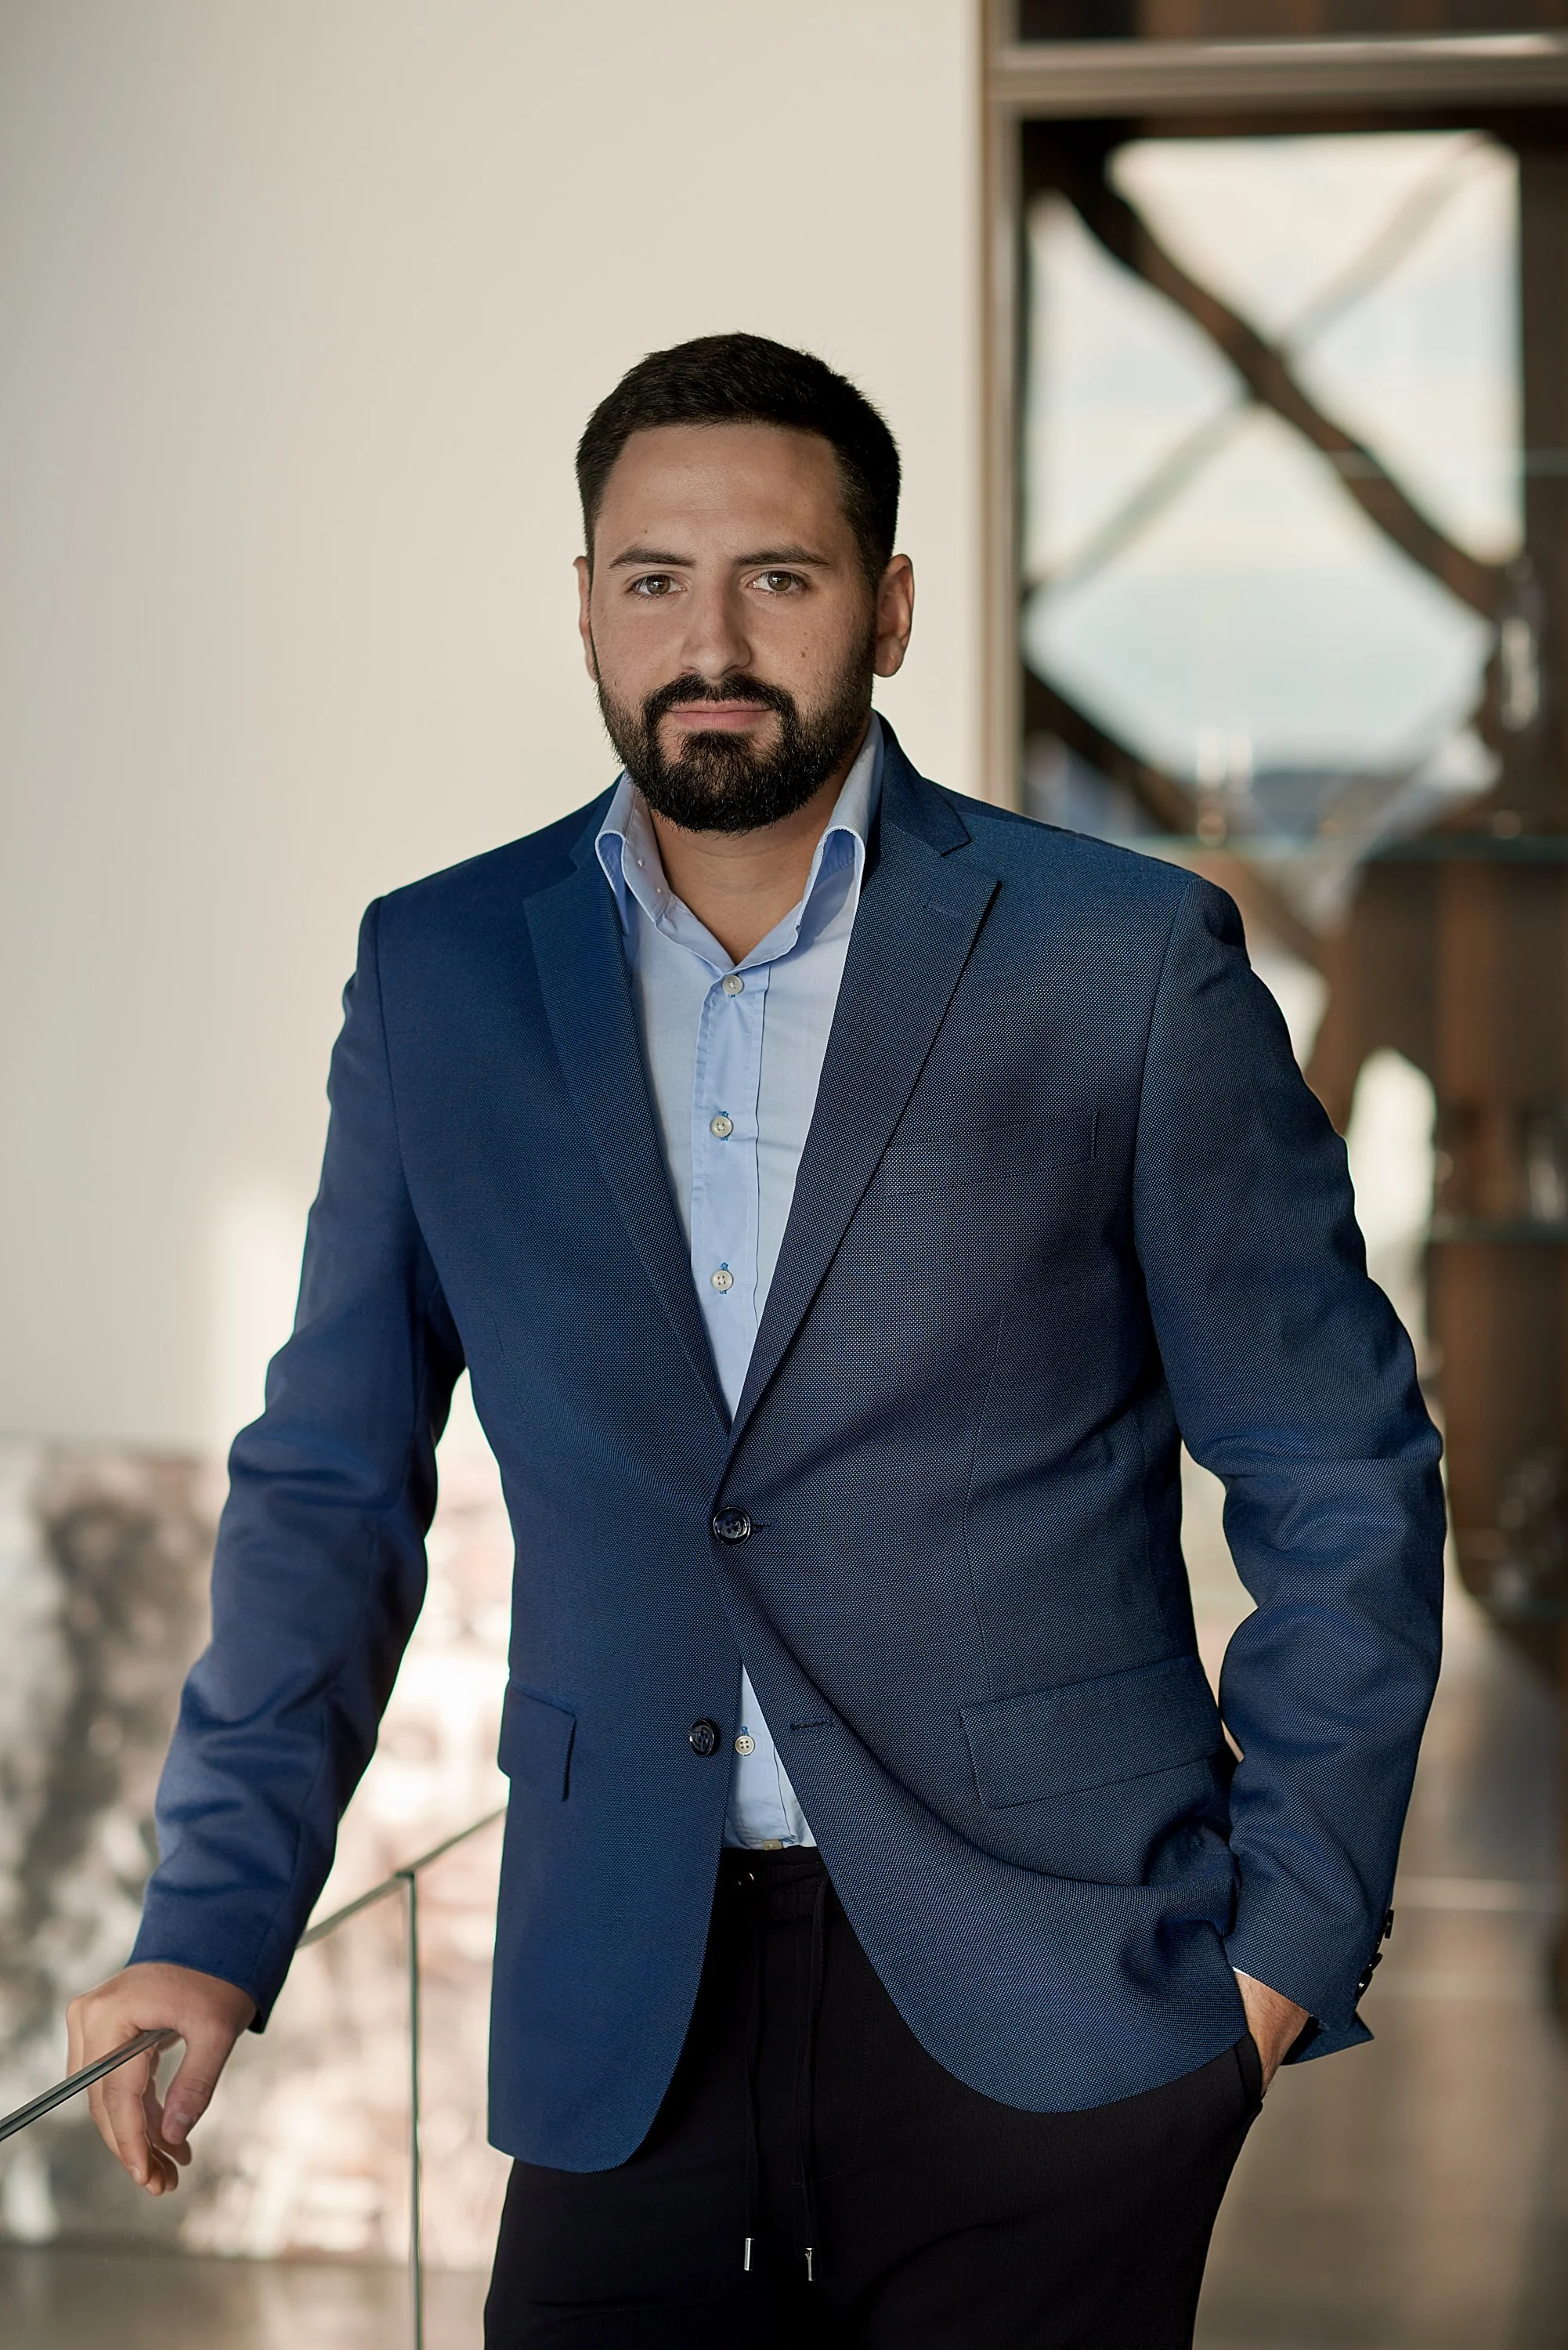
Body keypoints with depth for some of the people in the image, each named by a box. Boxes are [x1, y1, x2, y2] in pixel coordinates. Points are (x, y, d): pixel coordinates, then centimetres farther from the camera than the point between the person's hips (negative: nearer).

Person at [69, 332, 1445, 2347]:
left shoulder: (1125, 963, -2)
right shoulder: (442, 975, 6)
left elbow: (1338, 1474, 2)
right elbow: (332, 1479, 11)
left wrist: (1290, 1931, -3)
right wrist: (215, 1926, 4)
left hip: (1039, 2008, -2)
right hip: (628, 2013, 2)